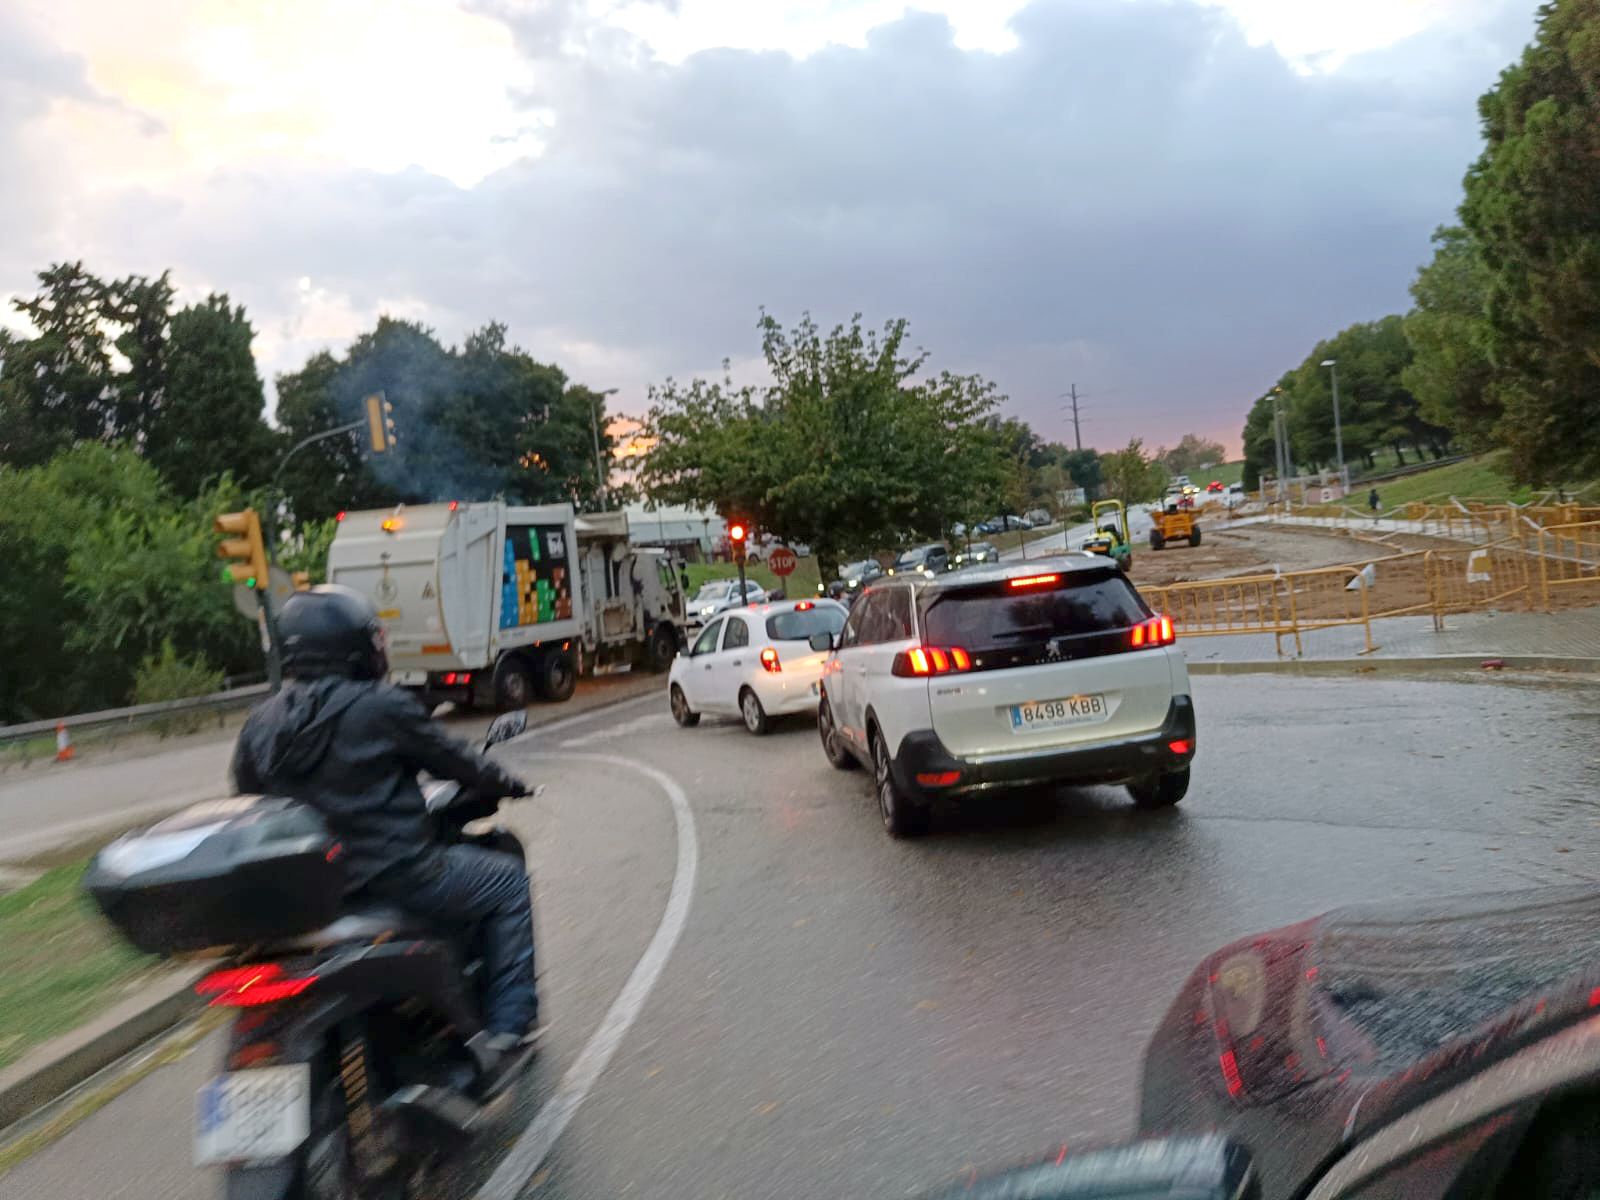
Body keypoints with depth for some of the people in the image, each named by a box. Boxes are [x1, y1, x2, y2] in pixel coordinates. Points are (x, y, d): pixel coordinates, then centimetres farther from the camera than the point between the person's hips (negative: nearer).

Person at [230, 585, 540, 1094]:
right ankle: (508, 1028, 7)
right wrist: (507, 783, 16)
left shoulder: (259, 724, 5)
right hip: (397, 877, -7)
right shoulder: (382, 707, -13)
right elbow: (451, 759, -2)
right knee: (508, 882, 12)